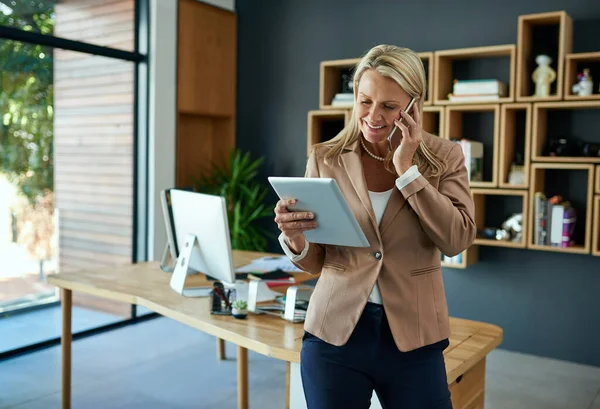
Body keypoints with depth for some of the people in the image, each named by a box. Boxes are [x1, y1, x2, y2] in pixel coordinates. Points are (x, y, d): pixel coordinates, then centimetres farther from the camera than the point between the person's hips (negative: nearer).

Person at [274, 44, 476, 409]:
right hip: (334, 332, 1)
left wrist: (407, 168, -15)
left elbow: (458, 240, -13)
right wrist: (294, 238, -20)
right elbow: (315, 261, 2)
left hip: (413, 338, 0)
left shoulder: (443, 156, -1)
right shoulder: (326, 158, -1)